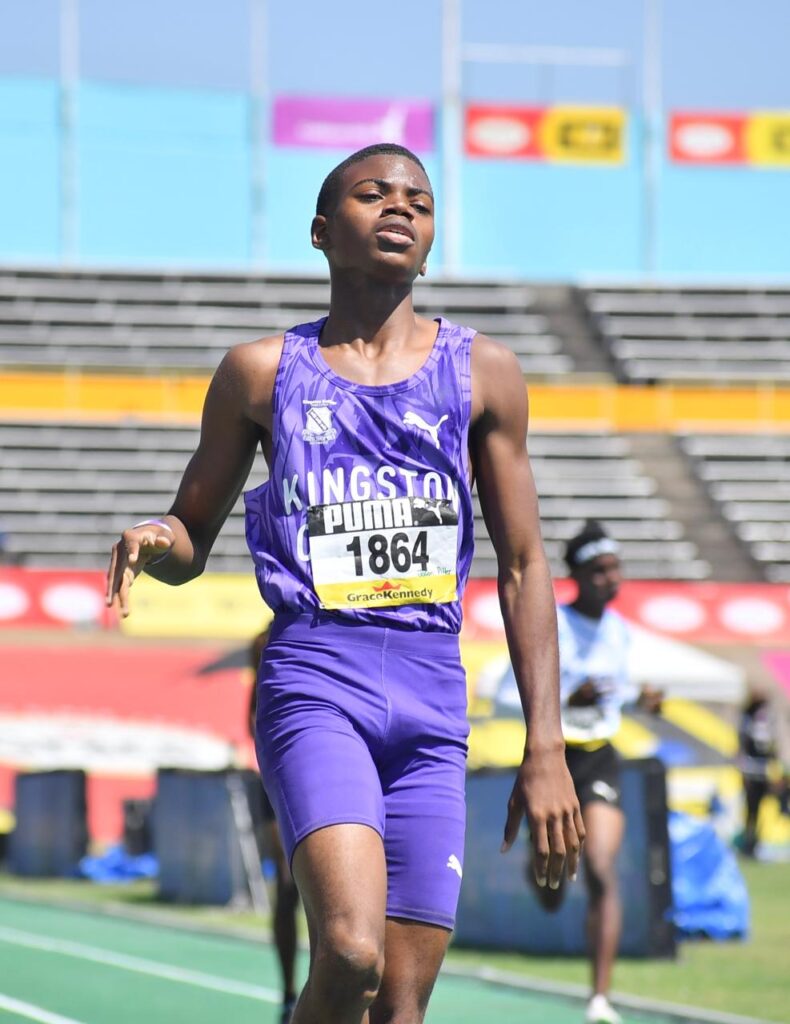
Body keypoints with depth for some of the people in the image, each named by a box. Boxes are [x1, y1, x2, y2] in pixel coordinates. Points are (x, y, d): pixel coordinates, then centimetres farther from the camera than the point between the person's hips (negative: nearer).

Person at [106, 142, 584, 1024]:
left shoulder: (481, 373, 11)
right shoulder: (261, 372, 8)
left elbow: (523, 568, 12)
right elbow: (193, 540, 16)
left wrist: (545, 749, 4)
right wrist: (154, 543, -10)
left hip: (433, 695, 3)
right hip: (314, 680, -2)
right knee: (350, 953, -26)